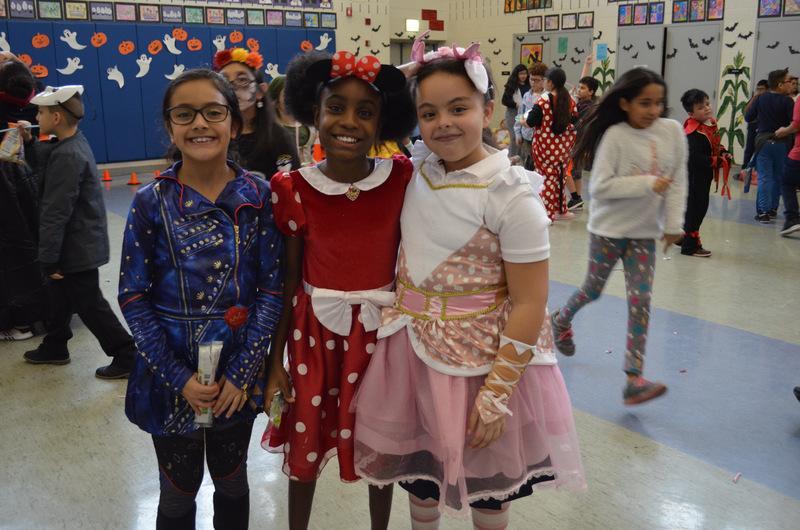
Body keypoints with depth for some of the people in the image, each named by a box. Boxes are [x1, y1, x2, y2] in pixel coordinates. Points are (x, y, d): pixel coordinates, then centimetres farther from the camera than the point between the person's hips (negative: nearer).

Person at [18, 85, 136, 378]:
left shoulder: (67, 156, -26)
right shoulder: (73, 143, 5)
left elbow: (56, 213, -25)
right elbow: (49, 168, 23)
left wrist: (48, 259, -22)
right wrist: (30, 142, 11)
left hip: (77, 247, -10)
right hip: (77, 243, 10)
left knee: (90, 305, 0)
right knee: (60, 296, 23)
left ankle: (128, 356, 8)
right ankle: (54, 347, 39)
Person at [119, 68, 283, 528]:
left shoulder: (259, 196, -7)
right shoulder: (151, 202, -8)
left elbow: (272, 289, -6)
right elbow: (134, 298, -7)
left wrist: (241, 373, -12)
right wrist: (180, 378, -13)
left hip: (238, 372, 1)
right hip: (171, 373, 0)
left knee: (232, 480, 20)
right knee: (178, 490, 17)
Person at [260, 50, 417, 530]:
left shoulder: (402, 179, -11)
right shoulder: (294, 190, -11)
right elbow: (289, 281, -4)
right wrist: (275, 361, -1)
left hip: (382, 328, 1)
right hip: (315, 329, 0)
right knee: (305, 443, 15)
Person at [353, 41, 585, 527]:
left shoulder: (512, 196, -20)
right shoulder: (418, 172, -1)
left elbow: (530, 304, -19)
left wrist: (497, 392, -19)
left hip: (479, 356, -5)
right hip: (412, 346, 6)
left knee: (485, 488, 17)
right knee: (418, 468, 23)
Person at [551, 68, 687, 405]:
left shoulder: (673, 131, -5)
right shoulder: (615, 136, -16)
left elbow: (678, 182, 1)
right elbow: (600, 187, -20)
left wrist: (674, 223, -4)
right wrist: (647, 184, -25)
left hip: (645, 232, 3)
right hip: (608, 228, -3)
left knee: (641, 301, -3)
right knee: (593, 290, 14)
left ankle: (634, 379, 1)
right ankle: (562, 320, 46)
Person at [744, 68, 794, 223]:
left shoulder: (761, 98, 0)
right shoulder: (787, 101, -10)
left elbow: (748, 117, 5)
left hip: (763, 141, 1)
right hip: (781, 143, -1)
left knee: (764, 177, 0)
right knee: (778, 177, 13)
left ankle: (763, 211, -8)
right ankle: (773, 209, 19)